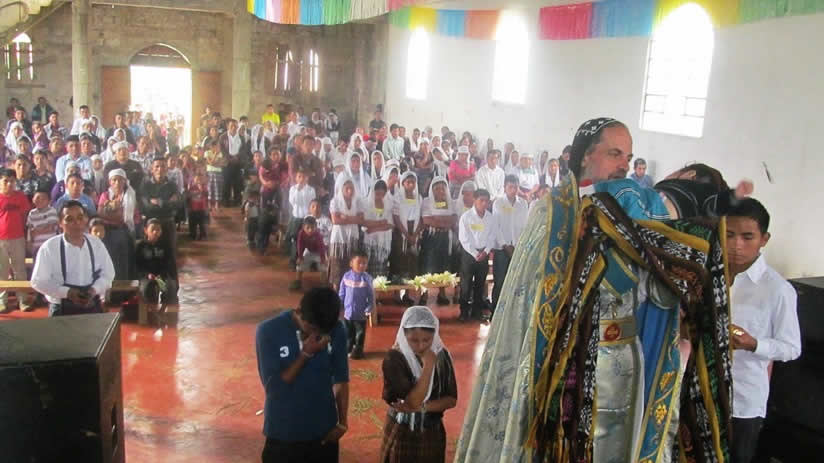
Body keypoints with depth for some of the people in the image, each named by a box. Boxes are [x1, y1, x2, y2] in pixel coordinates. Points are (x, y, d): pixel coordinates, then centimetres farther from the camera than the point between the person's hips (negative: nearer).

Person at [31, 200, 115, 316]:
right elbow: (38, 281, -9)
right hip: (62, 310, -3)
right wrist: (67, 292, -21)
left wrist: (94, 290, -14)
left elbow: (108, 274, 6)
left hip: (92, 308, 3)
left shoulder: (96, 243, 0)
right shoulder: (49, 247, -11)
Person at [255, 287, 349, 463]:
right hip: (283, 435, -2)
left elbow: (340, 379, 2)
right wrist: (306, 354, -25)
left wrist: (342, 422, -1)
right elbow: (273, 386, -17)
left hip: (324, 432, 2)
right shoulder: (269, 331, -17)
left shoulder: (336, 330, -10)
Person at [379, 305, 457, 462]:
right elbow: (412, 402, -23)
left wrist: (422, 406, -19)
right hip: (401, 434, -3)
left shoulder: (442, 355, -7)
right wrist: (428, 365, -28)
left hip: (432, 434, 3)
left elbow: (451, 399, -4)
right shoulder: (394, 358, -19)